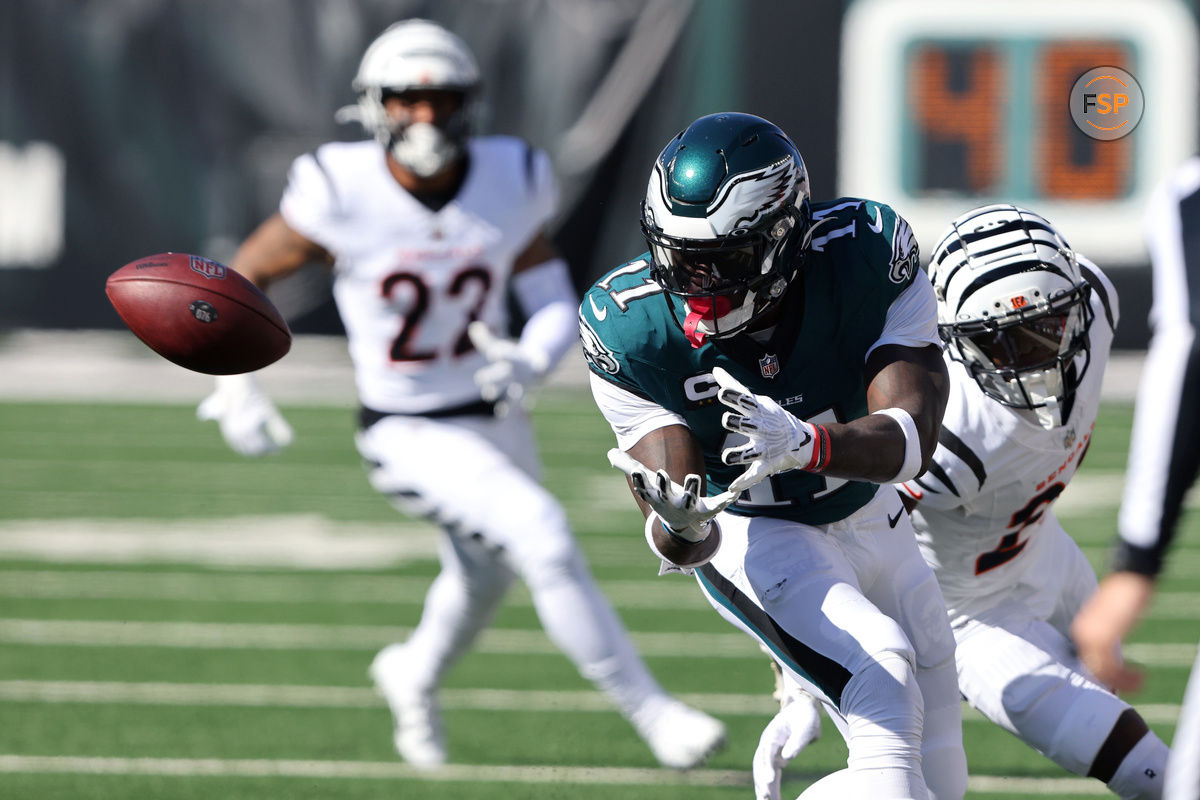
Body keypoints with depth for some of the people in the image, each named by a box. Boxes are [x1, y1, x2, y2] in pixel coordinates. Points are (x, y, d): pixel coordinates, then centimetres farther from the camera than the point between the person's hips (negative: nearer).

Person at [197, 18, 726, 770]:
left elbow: (557, 305, -5)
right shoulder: (344, 194, -21)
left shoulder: (509, 184, -11)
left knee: (485, 576, 27)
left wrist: (527, 359, -27)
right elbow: (241, 278, -8)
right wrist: (235, 389, -18)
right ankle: (651, 710, -12)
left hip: (495, 419, 5)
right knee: (543, 539, -23)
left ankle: (415, 675, 60)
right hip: (408, 436, -5)